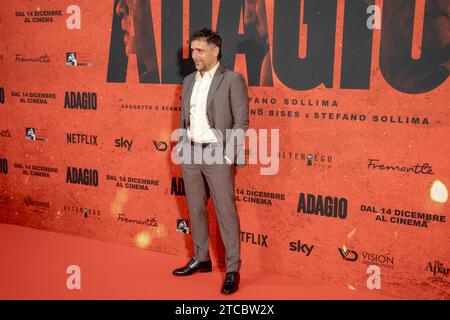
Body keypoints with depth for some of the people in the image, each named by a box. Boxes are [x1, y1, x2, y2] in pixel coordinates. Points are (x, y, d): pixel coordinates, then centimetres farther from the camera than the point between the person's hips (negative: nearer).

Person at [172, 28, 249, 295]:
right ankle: (201, 259, 29)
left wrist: (229, 155, -14)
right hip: (190, 153, 7)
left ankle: (233, 270, 6)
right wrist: (182, 147, 11)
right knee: (195, 209, 14)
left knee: (226, 212, -3)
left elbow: (241, 121, -9)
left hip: (216, 154, -6)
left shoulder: (232, 80, -6)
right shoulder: (189, 81, 13)